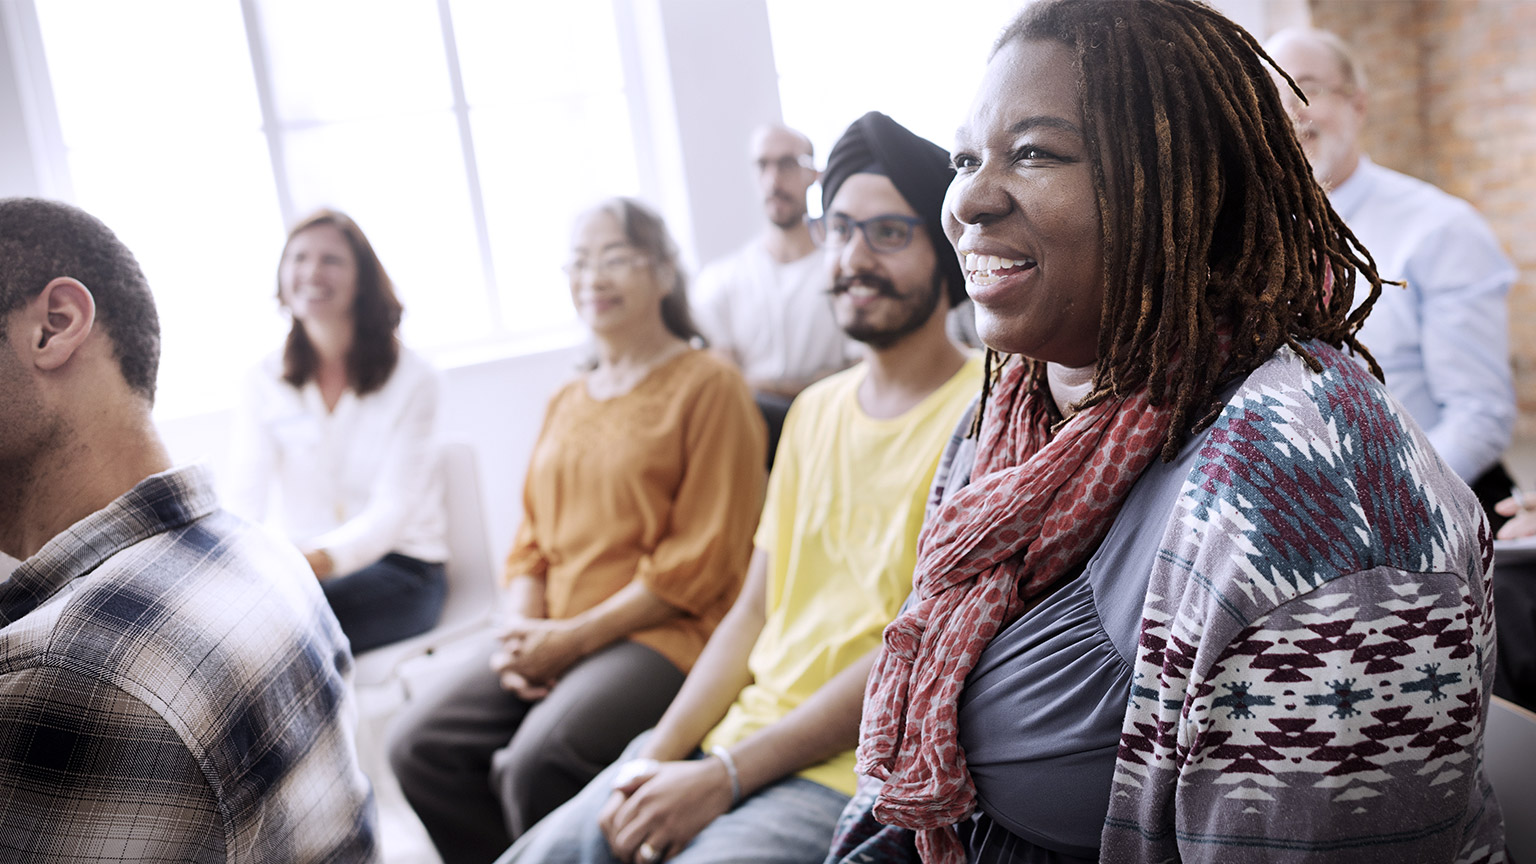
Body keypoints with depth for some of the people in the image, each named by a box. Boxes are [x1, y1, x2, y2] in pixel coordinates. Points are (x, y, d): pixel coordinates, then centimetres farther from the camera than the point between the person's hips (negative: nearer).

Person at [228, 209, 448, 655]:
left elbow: (393, 509, -15)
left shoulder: (410, 377, -5)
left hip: (400, 567, -3)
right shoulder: (265, 381, 5)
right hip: (302, 565, 3)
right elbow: (244, 499, -5)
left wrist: (319, 560, -35)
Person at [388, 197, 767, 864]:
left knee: (537, 761, -29)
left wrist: (576, 636, -12)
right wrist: (521, 631, -1)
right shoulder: (566, 403, 21)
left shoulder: (708, 385, -2)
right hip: (554, 638, 7)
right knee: (419, 745, -12)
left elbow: (702, 561, -9)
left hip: (663, 632, -7)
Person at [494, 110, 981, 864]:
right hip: (732, 734, 6)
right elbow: (755, 610, 12)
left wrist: (726, 774, -16)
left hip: (851, 774, -6)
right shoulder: (814, 410, 15)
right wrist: (660, 756, -1)